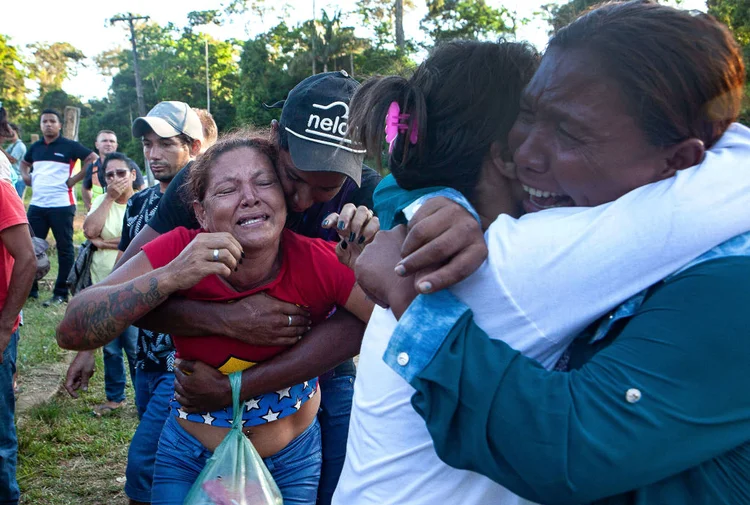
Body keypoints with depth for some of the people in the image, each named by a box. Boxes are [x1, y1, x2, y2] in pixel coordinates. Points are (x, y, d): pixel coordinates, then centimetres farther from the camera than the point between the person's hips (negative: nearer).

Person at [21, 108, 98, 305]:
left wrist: (75, 179, -9)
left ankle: (61, 293, 3)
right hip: (36, 205, 6)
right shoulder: (35, 147, 13)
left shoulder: (70, 146, -3)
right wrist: (25, 176, 11)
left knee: (64, 249, -1)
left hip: (61, 205, -6)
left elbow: (93, 158, -6)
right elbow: (24, 163, 32)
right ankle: (30, 289, 18)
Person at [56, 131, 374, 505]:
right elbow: (71, 332, -28)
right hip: (189, 457, 0)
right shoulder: (181, 251, -22)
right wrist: (169, 277, -41)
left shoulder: (317, 262, -24)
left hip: (293, 460, 1)